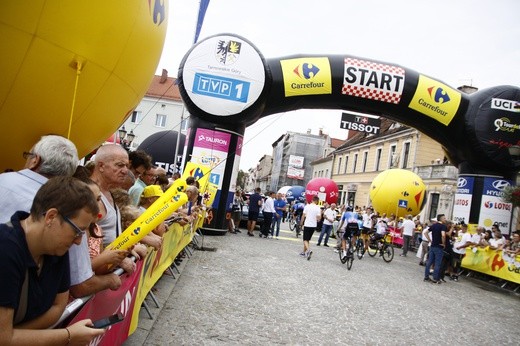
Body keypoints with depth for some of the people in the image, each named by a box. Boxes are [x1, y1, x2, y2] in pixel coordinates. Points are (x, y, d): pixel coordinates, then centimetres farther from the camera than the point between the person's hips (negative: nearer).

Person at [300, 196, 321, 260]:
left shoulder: (307, 206, -5)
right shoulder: (318, 208, -4)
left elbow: (303, 216, -5)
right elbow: (318, 219, -6)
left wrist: (301, 224, 7)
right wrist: (320, 213, 9)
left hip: (307, 225, -2)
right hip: (313, 226, 2)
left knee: (305, 240, 0)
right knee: (307, 239, 17)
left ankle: (309, 250, -25)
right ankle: (304, 252, 25)